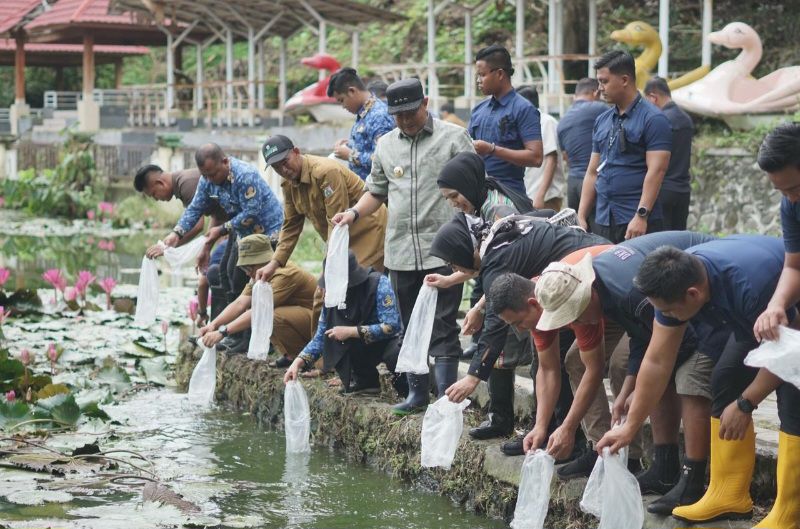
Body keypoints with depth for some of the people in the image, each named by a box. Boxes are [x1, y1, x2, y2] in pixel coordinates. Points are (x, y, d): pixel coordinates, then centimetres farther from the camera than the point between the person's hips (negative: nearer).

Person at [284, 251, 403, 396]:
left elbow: (391, 326, -27)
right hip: (361, 348, 5)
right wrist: (299, 361, -18)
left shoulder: (378, 283, -21)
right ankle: (365, 381, -1)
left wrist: (351, 331, -29)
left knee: (395, 354, -39)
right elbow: (320, 338, -2)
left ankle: (402, 382, -2)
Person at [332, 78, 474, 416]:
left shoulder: (453, 138, 0)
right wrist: (355, 212, 5)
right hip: (400, 253, 5)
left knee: (442, 327, -6)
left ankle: (446, 395, -4)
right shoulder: (386, 146, 15)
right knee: (410, 327, 12)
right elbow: (377, 191, 24)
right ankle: (417, 393, 21)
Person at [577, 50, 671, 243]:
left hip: (637, 222, -7)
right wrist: (581, 216, 11)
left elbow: (656, 171, -14)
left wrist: (641, 216, -21)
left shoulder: (652, 119, -7)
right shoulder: (602, 121, 15)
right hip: (603, 220, 7)